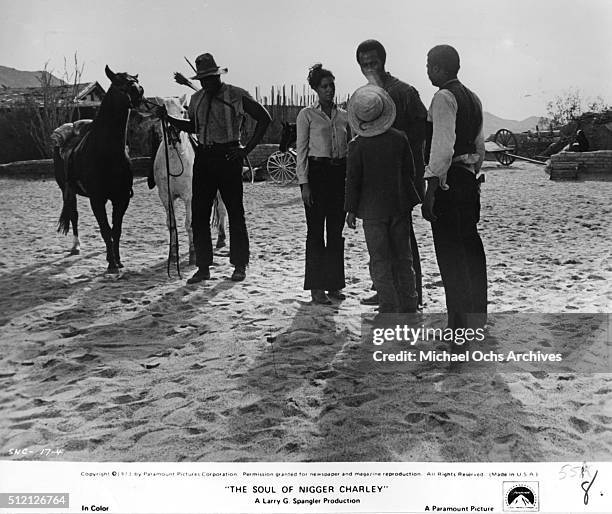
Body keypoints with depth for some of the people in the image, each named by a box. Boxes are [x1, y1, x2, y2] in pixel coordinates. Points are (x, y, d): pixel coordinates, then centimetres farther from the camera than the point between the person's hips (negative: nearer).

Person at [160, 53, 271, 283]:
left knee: (235, 212, 3)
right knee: (199, 213, 2)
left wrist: (247, 148, -7)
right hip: (203, 157, 5)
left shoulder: (237, 95, -4)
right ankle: (203, 267, 11)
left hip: (228, 156, -5)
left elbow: (264, 119, -1)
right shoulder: (196, 99, 12)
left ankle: (240, 266, 15)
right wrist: (169, 119, 11)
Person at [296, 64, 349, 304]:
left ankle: (333, 284, 16)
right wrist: (304, 183, -10)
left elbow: (350, 148, 16)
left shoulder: (343, 115, 12)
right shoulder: (307, 115, 0)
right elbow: (301, 150, -3)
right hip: (317, 173, -4)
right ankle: (316, 288, 3)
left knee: (336, 231, 7)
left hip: (340, 174, 4)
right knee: (316, 231, -2)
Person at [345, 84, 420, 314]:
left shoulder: (357, 146, -12)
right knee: (403, 258, 14)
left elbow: (353, 181, -8)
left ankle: (389, 308, 4)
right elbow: (410, 171, 4)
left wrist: (351, 210, 1)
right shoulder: (399, 138, -3)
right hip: (400, 205, 3)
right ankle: (409, 305, 22)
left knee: (380, 261, 4)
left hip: (373, 210, -3)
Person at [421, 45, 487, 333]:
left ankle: (460, 323, -1)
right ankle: (477, 315, 28)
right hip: (470, 179, 9)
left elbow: (442, 147, -22)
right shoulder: (472, 98, 16)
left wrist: (430, 191, -22)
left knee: (450, 251, -4)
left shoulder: (444, 97, -12)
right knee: (470, 246, 16)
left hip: (448, 180, -9)